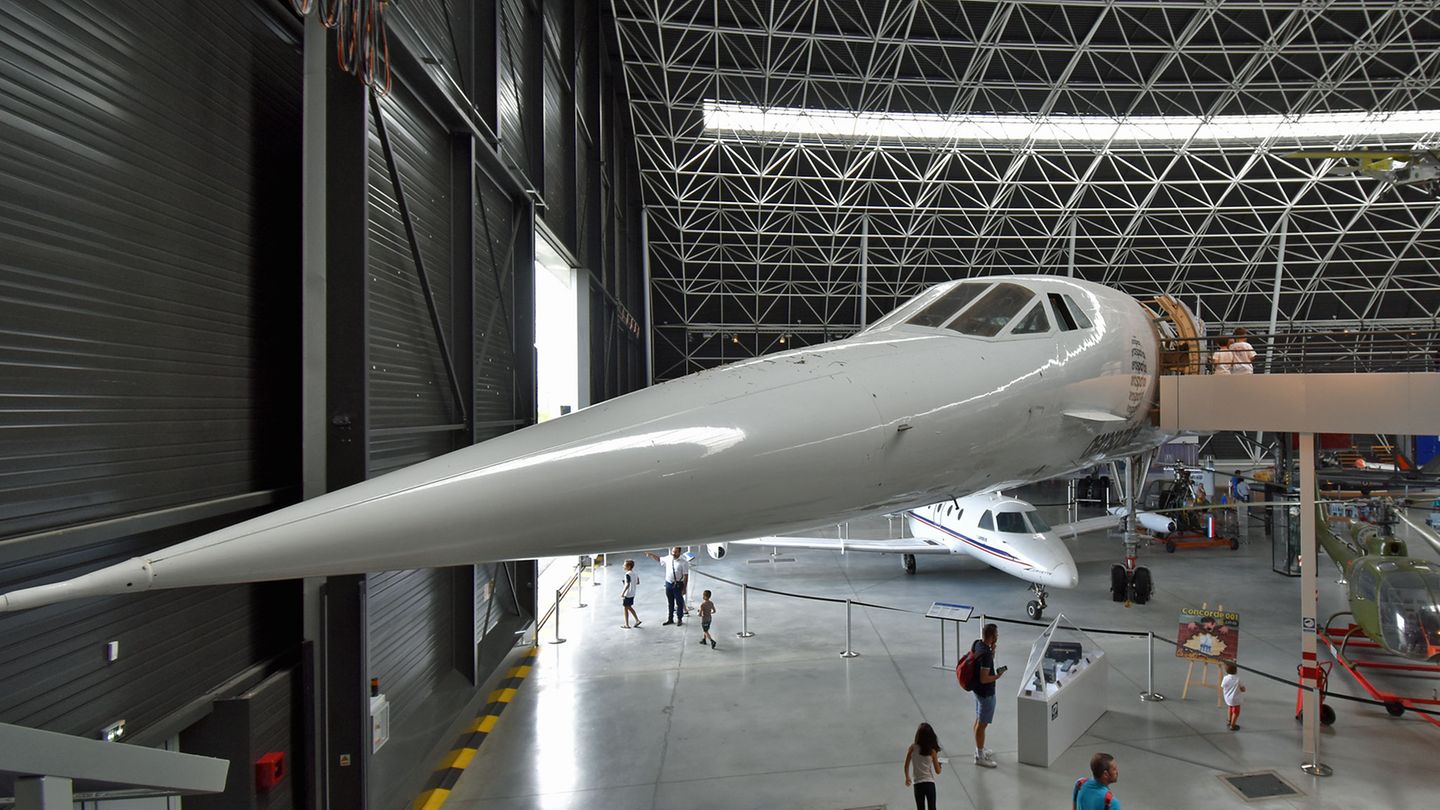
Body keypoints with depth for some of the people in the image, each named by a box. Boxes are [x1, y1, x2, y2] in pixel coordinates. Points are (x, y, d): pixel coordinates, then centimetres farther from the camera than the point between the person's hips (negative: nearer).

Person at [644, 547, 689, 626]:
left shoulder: (683, 562, -15)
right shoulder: (668, 559, 0)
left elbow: (686, 576, -14)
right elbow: (658, 559, 19)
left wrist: (684, 588, -15)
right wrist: (651, 554, 5)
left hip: (678, 585, -5)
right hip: (668, 584, 5)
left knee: (679, 603, 7)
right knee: (670, 603, 16)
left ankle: (679, 619, 24)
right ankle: (670, 619, 29)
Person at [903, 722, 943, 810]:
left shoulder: (913, 747, -5)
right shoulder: (932, 750, -6)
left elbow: (906, 766, 1)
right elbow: (938, 771, -2)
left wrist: (907, 778, 18)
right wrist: (939, 764, 19)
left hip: (918, 783, 0)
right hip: (930, 783, 0)